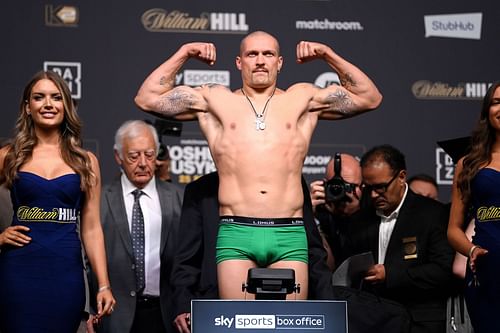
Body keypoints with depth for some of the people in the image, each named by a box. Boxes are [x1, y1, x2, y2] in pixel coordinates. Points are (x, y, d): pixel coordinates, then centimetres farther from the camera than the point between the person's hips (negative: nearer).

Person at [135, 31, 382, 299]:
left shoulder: (302, 99, 17)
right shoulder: (215, 100, 15)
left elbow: (370, 98, 16)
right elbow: (147, 98, 13)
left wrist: (329, 55, 12)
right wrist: (183, 54, 12)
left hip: (289, 234, 1)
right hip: (236, 233, -1)